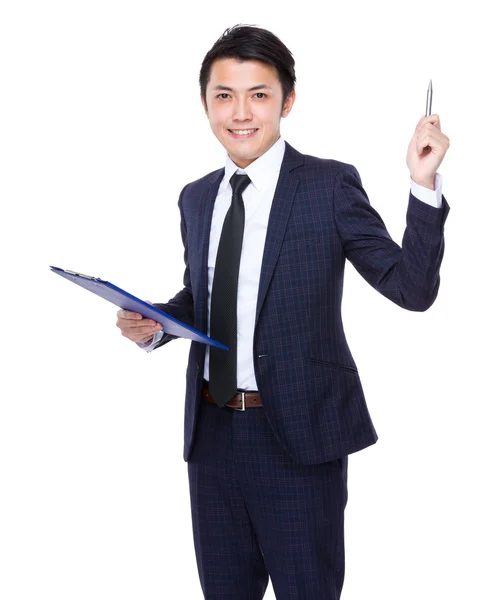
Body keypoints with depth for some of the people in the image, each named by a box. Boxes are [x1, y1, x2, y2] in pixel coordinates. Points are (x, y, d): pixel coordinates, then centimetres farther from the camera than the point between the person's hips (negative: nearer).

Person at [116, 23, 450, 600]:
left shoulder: (331, 185, -8)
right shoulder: (196, 197, 8)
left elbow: (412, 289, -13)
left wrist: (423, 185, -24)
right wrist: (154, 324, 1)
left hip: (298, 431, -5)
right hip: (211, 429, 5)